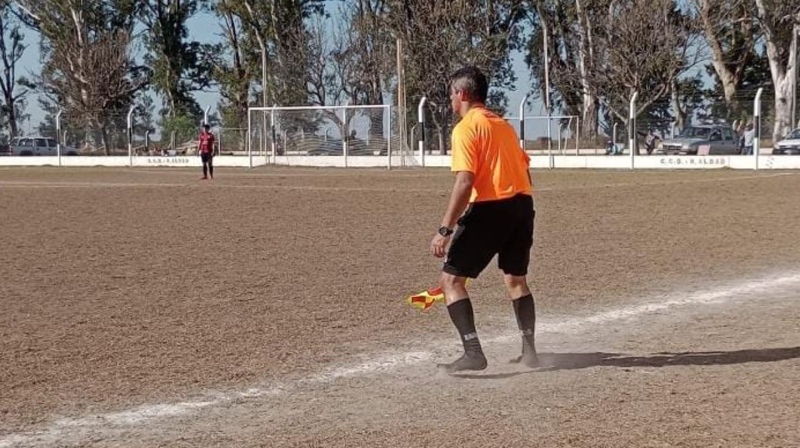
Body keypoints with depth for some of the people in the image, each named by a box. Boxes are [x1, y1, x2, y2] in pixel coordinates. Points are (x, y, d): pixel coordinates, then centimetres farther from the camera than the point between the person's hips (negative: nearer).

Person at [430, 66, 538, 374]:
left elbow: (465, 182, -17)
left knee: (451, 279, -1)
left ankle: (473, 353, -10)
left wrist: (445, 230, -19)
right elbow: (523, 169, 19)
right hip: (522, 203, 8)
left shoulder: (465, 129, -7)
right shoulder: (503, 124, 17)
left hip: (489, 208, -8)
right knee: (515, 278, 21)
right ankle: (529, 351, 22)